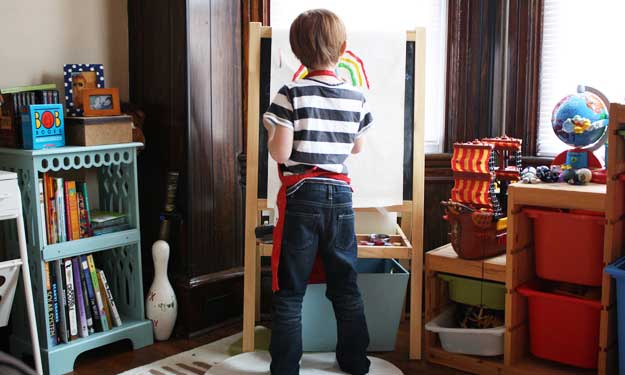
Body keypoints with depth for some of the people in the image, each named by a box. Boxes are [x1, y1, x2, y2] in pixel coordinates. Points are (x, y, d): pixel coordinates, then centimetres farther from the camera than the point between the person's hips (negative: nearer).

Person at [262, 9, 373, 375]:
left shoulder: (291, 94, -11)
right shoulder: (357, 97, 2)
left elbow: (281, 154, -13)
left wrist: (271, 133, 6)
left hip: (302, 197, -4)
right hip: (340, 196, 4)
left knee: (290, 292, 5)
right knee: (346, 287, 16)